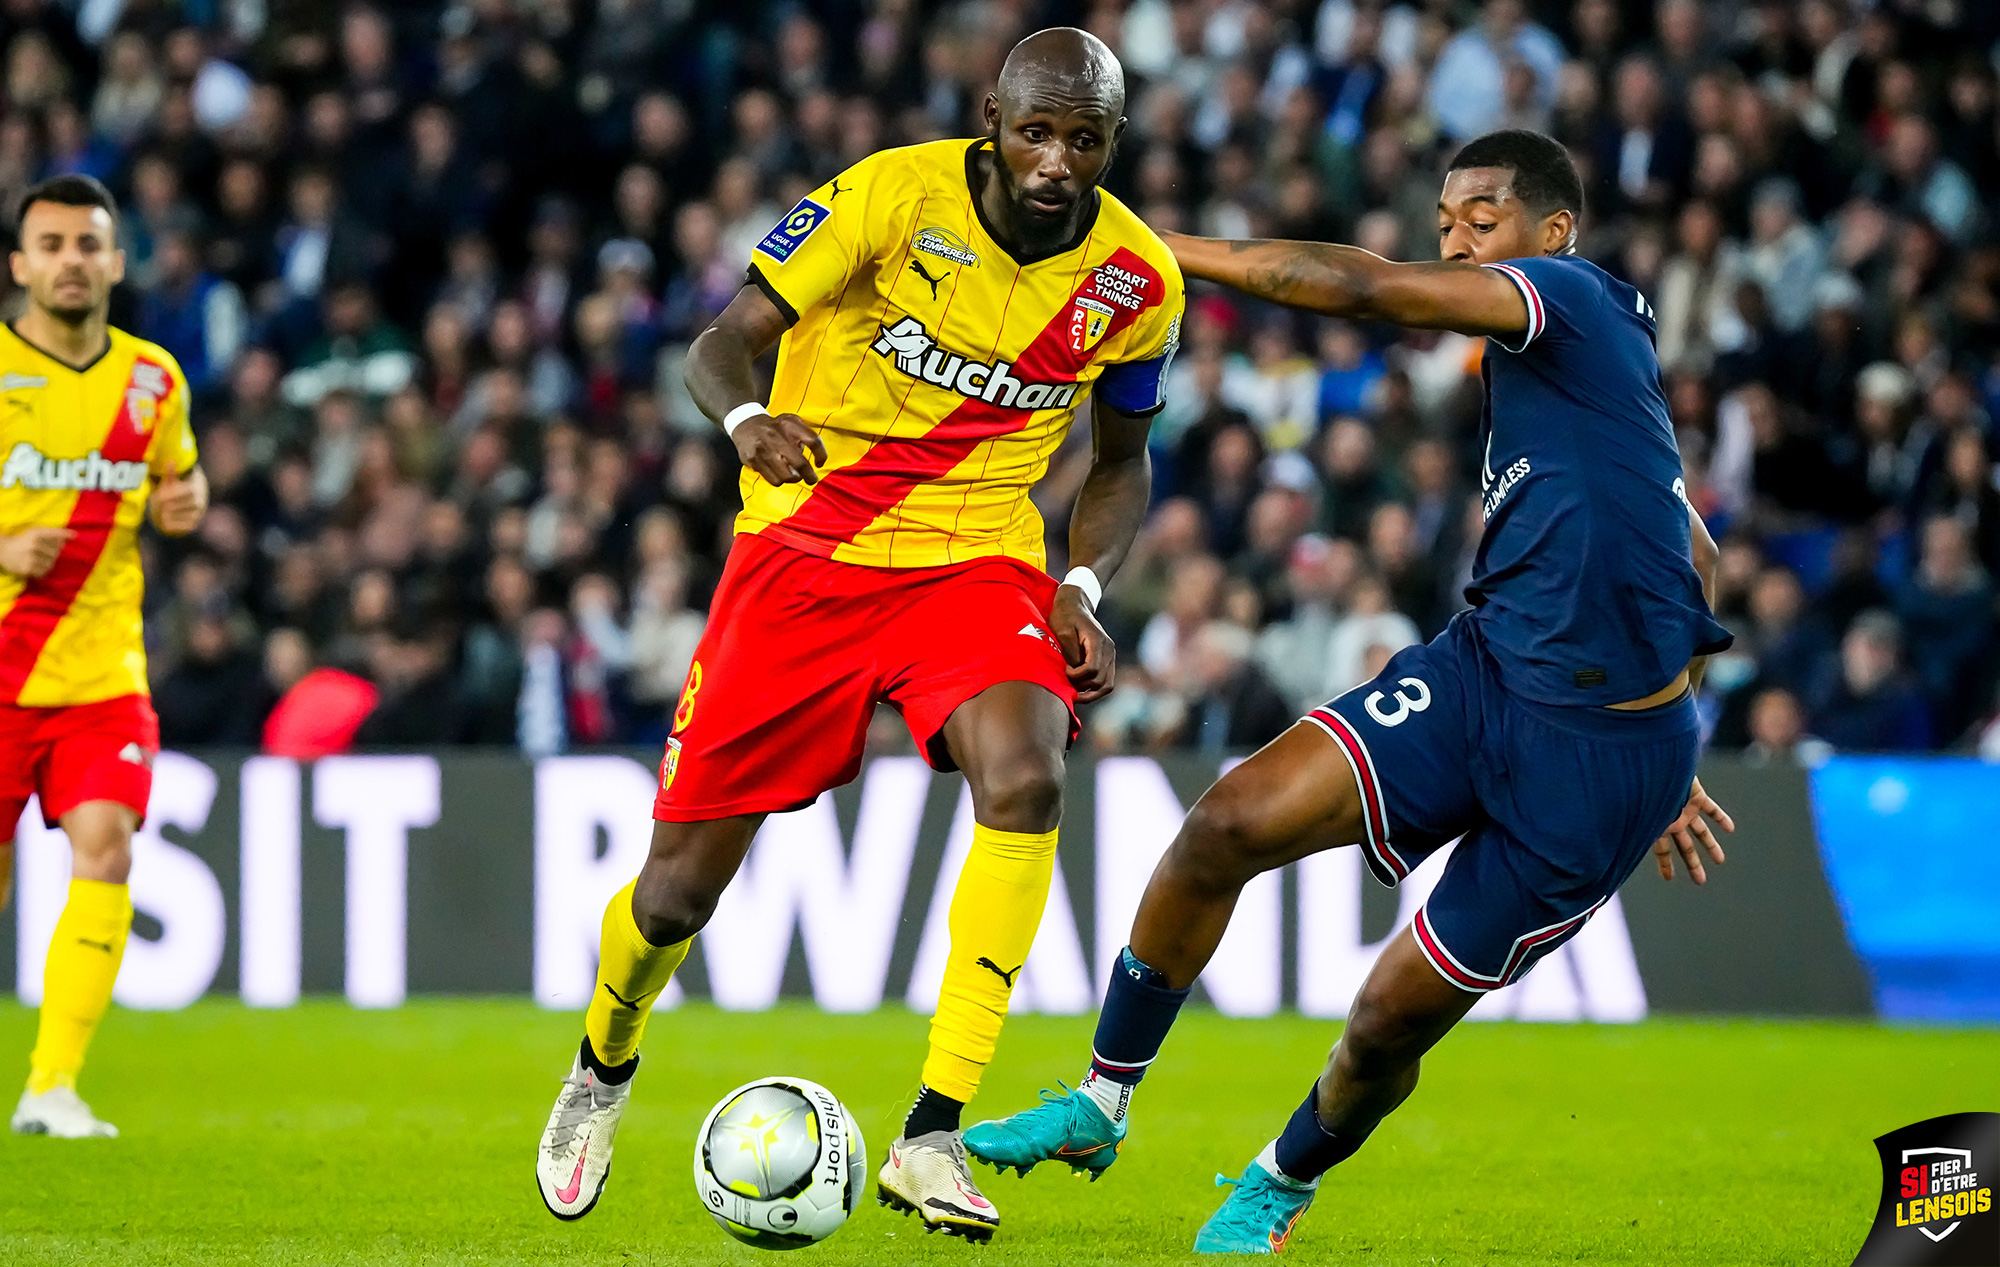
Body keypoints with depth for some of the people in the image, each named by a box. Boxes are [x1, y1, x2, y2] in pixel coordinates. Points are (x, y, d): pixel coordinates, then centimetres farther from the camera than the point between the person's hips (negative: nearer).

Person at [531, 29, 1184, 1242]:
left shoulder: (1136, 280, -3)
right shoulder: (896, 195, -13)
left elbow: (1122, 459, 14)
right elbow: (727, 338, -12)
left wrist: (1084, 587, -5)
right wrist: (747, 418, -35)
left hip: (974, 561, 2)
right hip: (806, 550, -1)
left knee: (1027, 781, -30)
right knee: (681, 887, 1)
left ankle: (933, 1138, -24)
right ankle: (604, 1071, 37)